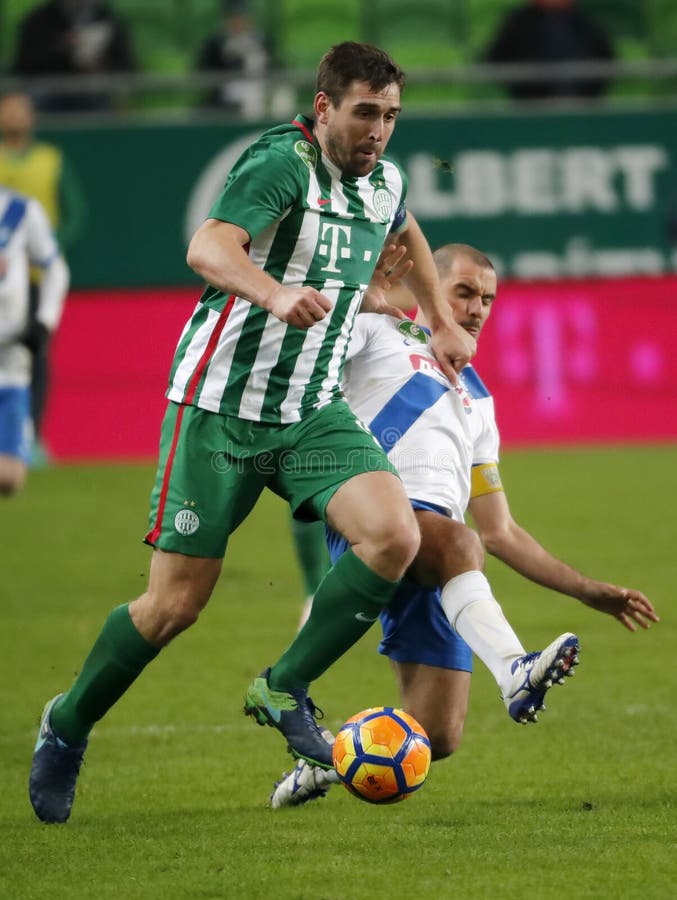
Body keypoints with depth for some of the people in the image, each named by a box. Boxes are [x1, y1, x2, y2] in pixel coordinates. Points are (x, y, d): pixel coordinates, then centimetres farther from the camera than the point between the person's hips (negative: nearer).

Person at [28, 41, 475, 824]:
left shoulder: (383, 183, 7)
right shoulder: (283, 162, -16)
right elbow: (208, 248, -34)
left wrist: (441, 323, 34)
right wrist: (277, 295, -52)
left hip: (313, 413, 6)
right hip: (221, 406, -6)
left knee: (395, 534, -20)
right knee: (175, 604, -3)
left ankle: (286, 688, -3)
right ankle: (69, 725, 22)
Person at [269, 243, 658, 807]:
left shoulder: (475, 402, 33)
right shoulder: (376, 330, 18)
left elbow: (500, 533, 31)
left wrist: (590, 592, 23)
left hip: (433, 566, 6)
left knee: (438, 739, -8)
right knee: (457, 543, -38)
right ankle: (514, 673, -54)